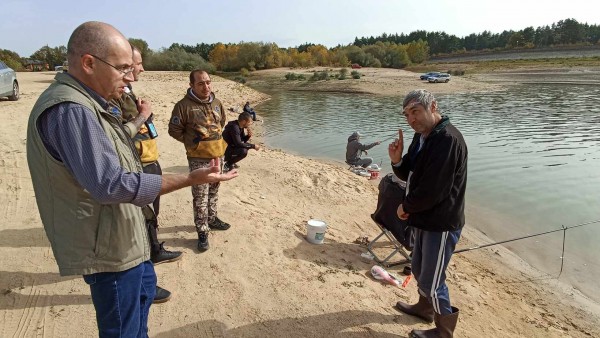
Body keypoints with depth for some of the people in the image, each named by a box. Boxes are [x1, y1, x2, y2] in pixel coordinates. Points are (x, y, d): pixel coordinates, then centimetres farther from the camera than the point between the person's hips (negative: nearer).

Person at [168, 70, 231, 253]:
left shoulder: (216, 103, 5)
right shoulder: (184, 105, -14)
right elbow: (174, 130, -7)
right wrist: (192, 142, -3)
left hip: (218, 155, 6)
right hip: (198, 158, -6)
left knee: (213, 191, 19)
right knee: (200, 197, -3)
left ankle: (212, 219, 36)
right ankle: (202, 231, 8)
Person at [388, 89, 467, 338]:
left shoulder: (448, 139, -25)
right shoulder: (421, 136, 6)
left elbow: (433, 189, -28)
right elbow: (410, 175, 11)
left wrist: (406, 207, -12)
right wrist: (397, 161, -10)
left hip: (441, 224, -9)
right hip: (425, 219, 9)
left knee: (431, 280, 4)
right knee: (419, 268, 25)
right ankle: (425, 308, 49)